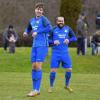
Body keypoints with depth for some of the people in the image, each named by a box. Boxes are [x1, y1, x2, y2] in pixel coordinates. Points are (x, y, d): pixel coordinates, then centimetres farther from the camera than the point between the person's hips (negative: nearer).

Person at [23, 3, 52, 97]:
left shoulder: (43, 19, -6)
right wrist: (26, 32, 10)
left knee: (38, 66, -12)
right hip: (35, 46, 7)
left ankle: (37, 90, -9)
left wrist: (37, 32, -22)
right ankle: (34, 89, 12)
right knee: (34, 66, 6)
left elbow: (49, 28, -24)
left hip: (43, 46, -7)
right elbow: (28, 29, 32)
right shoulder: (32, 20, 15)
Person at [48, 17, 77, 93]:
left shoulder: (67, 29, 6)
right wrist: (53, 42, -20)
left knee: (69, 69, 1)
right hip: (55, 53, -3)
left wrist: (69, 40, -9)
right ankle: (51, 86, 13)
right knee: (53, 70, -6)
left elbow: (74, 38, 11)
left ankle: (67, 85, 23)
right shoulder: (53, 29, -2)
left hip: (65, 53, 3)